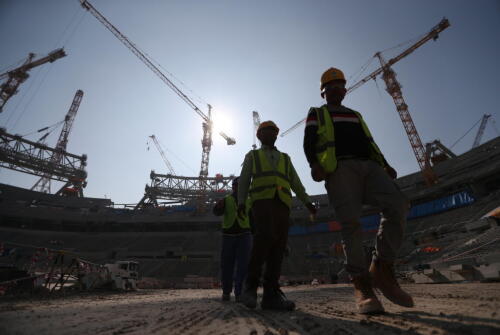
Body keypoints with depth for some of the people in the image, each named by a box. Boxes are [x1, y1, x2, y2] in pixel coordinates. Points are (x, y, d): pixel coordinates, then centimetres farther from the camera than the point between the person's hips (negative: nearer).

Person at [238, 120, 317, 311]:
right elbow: (244, 181, 10)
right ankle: (251, 284, -17)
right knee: (265, 236, -28)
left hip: (282, 203, 4)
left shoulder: (285, 158, 30)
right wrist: (240, 202, -7)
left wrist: (307, 202, 5)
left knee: (278, 246, -9)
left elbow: (295, 183, 19)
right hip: (262, 200, -3)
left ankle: (271, 295, -11)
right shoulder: (252, 156, 23)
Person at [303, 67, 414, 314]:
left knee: (397, 205, -20)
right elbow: (309, 142, 6)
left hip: (368, 166, 5)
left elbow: (369, 141, 29)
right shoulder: (316, 114, 23)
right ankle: (362, 285, -12)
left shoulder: (355, 115, 37)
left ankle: (382, 270, -9)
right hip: (339, 168, -4)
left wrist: (385, 164, 10)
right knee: (350, 223, -17)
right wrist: (314, 163, -15)